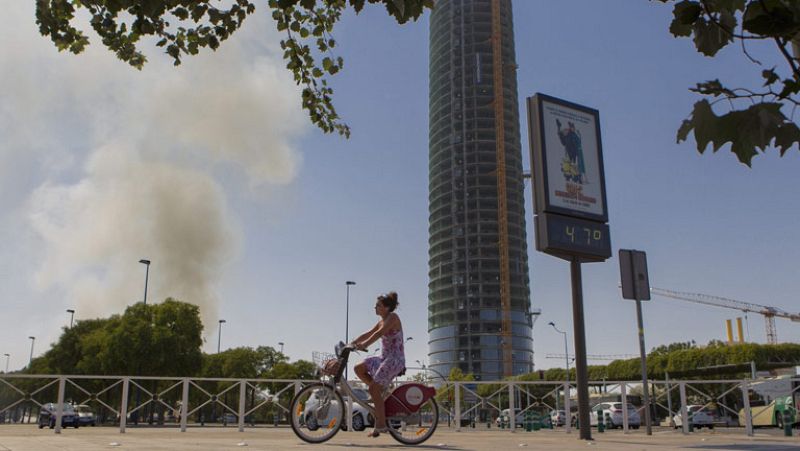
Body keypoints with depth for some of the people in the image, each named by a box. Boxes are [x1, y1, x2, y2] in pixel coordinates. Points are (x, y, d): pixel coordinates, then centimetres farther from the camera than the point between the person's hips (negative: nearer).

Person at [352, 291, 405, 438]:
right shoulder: (382, 321, 16)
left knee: (374, 389, -13)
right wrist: (351, 344, 7)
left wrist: (364, 345, -34)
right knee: (359, 368, 3)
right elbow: (367, 334, 16)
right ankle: (381, 392, 8)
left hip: (394, 359, -9)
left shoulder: (393, 317, -10)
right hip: (384, 358, 9)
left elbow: (379, 333, -24)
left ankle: (381, 425, -8)